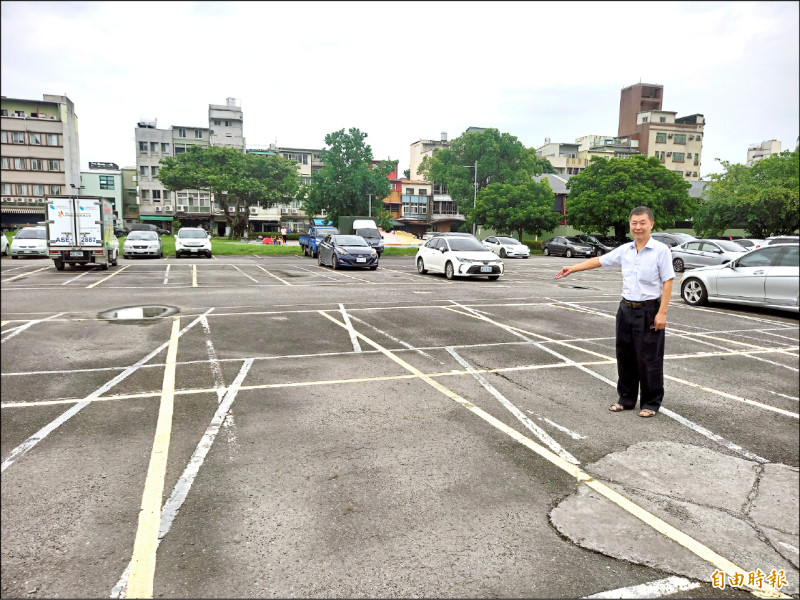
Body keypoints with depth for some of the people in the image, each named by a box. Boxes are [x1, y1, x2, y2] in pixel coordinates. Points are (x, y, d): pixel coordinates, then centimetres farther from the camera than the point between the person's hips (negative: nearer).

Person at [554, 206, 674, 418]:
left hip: (649, 311, -5)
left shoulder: (661, 250, -7)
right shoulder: (624, 250, 8)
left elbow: (667, 282, -10)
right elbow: (599, 261, 17)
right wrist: (573, 268, 14)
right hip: (626, 309, 6)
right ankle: (627, 399, 25)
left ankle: (651, 403, 15)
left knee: (649, 360, 1)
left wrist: (662, 313, -15)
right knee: (625, 357, 12)